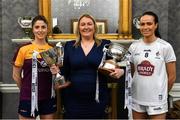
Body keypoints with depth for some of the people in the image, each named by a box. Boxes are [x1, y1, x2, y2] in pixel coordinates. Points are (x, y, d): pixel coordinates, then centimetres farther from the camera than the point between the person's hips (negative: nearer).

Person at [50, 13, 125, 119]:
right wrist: (58, 71, -8)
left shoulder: (105, 45, 3)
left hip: (98, 99, -1)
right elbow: (66, 71, 11)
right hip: (73, 99, 1)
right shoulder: (69, 46, 7)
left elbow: (115, 67, 6)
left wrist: (121, 71, -14)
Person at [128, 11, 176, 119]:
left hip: (156, 100, -3)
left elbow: (172, 76, -1)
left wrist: (162, 94, 7)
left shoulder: (165, 47, -7)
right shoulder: (133, 47, 2)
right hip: (137, 99, 3)